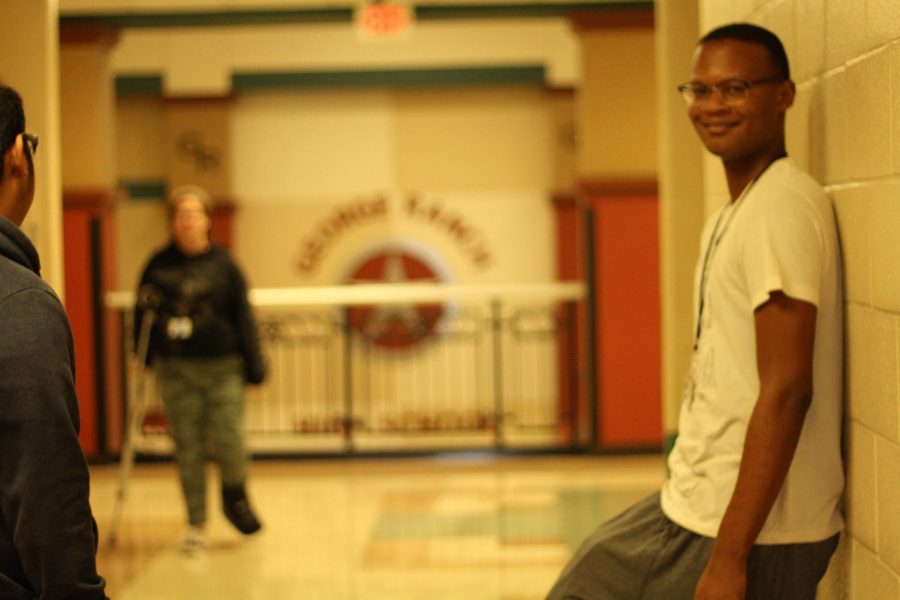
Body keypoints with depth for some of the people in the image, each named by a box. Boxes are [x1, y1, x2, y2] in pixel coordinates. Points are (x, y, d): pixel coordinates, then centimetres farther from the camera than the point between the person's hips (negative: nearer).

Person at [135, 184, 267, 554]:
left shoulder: (223, 264, 1)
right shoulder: (158, 266, 4)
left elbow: (243, 316, 2)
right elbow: (142, 312, 10)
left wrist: (254, 363, -1)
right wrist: (141, 354, 3)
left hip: (222, 368, -1)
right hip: (175, 370, 1)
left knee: (229, 440, -7)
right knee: (187, 449, 4)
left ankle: (235, 496, 23)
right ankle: (196, 524, 14)